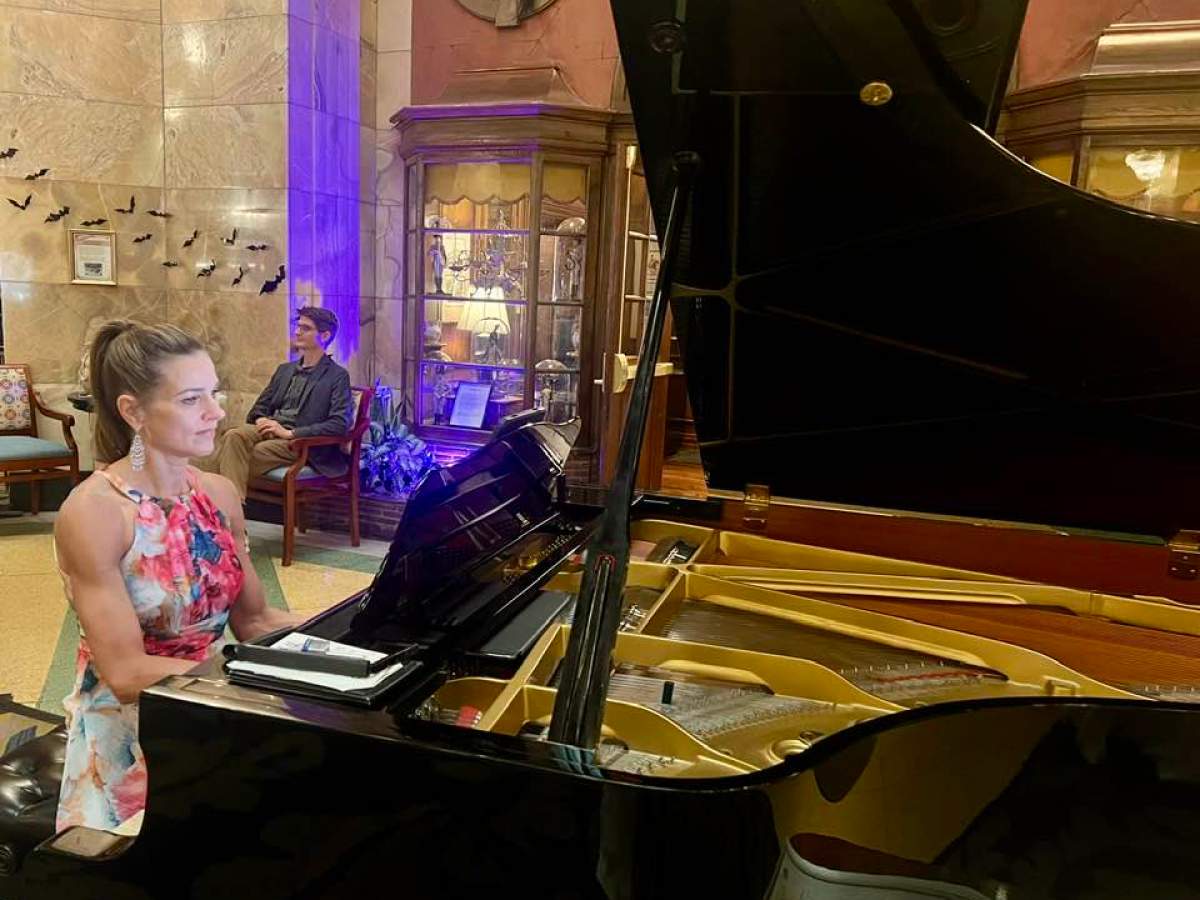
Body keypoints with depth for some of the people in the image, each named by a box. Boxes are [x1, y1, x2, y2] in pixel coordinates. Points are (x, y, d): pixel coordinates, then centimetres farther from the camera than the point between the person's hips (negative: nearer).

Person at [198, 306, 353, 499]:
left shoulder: (337, 376, 0)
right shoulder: (285, 370, 23)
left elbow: (340, 424, -12)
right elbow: (259, 408, 25)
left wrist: (290, 433, -17)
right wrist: (262, 421, -2)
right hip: (269, 431, 5)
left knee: (256, 452, -32)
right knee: (234, 436, -26)